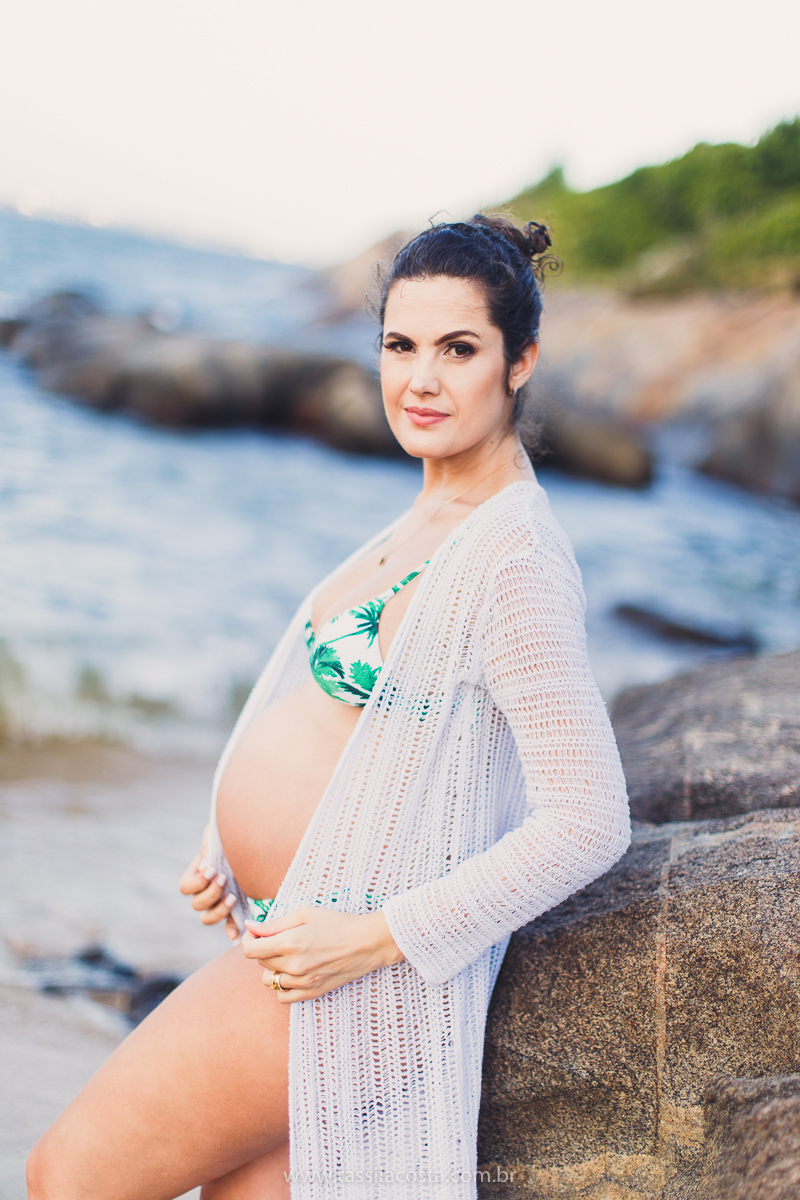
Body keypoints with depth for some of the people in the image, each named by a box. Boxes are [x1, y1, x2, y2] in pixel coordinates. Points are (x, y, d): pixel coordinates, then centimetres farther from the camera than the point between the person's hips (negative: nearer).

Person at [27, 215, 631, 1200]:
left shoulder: (515, 557, -20)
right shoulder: (431, 522, 10)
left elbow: (589, 821, -23)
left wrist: (376, 936, -22)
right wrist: (232, 850, 8)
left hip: (355, 973, -9)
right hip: (288, 940, 9)